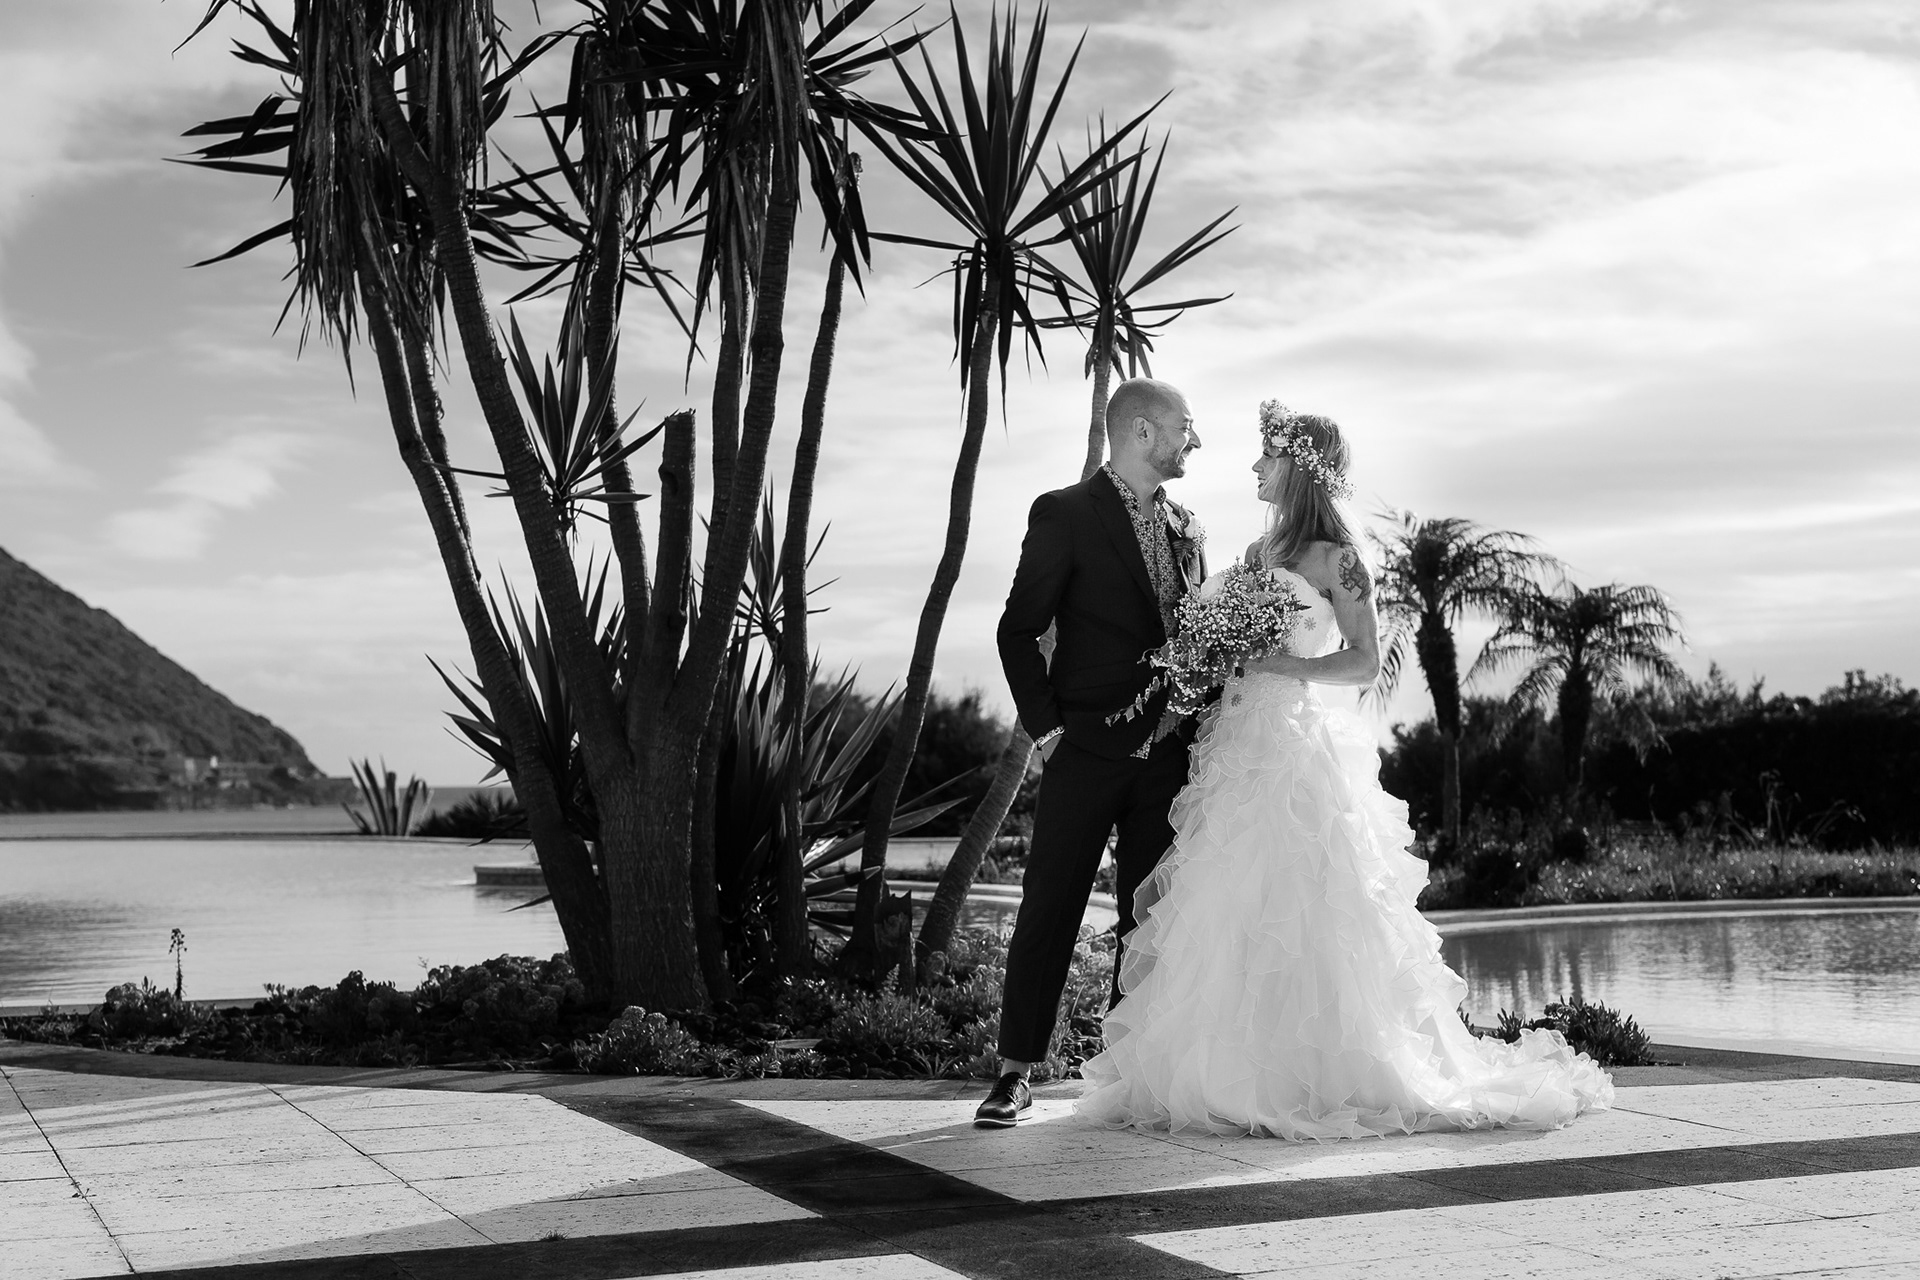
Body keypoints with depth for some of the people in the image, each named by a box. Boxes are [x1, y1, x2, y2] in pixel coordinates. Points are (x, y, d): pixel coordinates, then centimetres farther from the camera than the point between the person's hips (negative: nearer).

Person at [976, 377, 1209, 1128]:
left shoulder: (1186, 528, 15)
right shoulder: (1065, 515, -3)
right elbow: (1019, 630, -4)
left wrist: (1200, 733, 5)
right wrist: (1045, 728, -10)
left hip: (1168, 756, 5)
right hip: (1087, 752, -5)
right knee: (1048, 910, -4)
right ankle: (1016, 1074, 3)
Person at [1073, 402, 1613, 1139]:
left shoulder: (1336, 558, -3)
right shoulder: (1258, 553, 17)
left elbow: (1365, 662, -7)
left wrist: (1276, 665, -13)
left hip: (1293, 744, -7)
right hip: (1238, 742, 7)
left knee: (1297, 917, -7)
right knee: (1229, 918, 4)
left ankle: (1313, 1077, 0)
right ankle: (1232, 1072, 9)